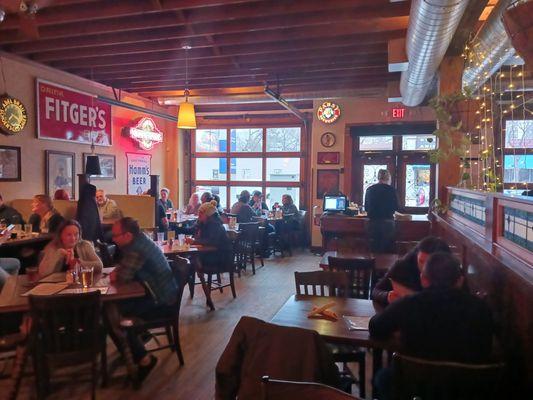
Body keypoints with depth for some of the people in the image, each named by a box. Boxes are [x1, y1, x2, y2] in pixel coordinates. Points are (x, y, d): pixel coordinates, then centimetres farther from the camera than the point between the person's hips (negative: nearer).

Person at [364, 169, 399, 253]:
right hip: (387, 221, -3)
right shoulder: (390, 189, -5)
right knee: (386, 248, 4)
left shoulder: (369, 189, 3)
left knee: (374, 248, 10)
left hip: (373, 222, 3)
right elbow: (395, 207, 2)